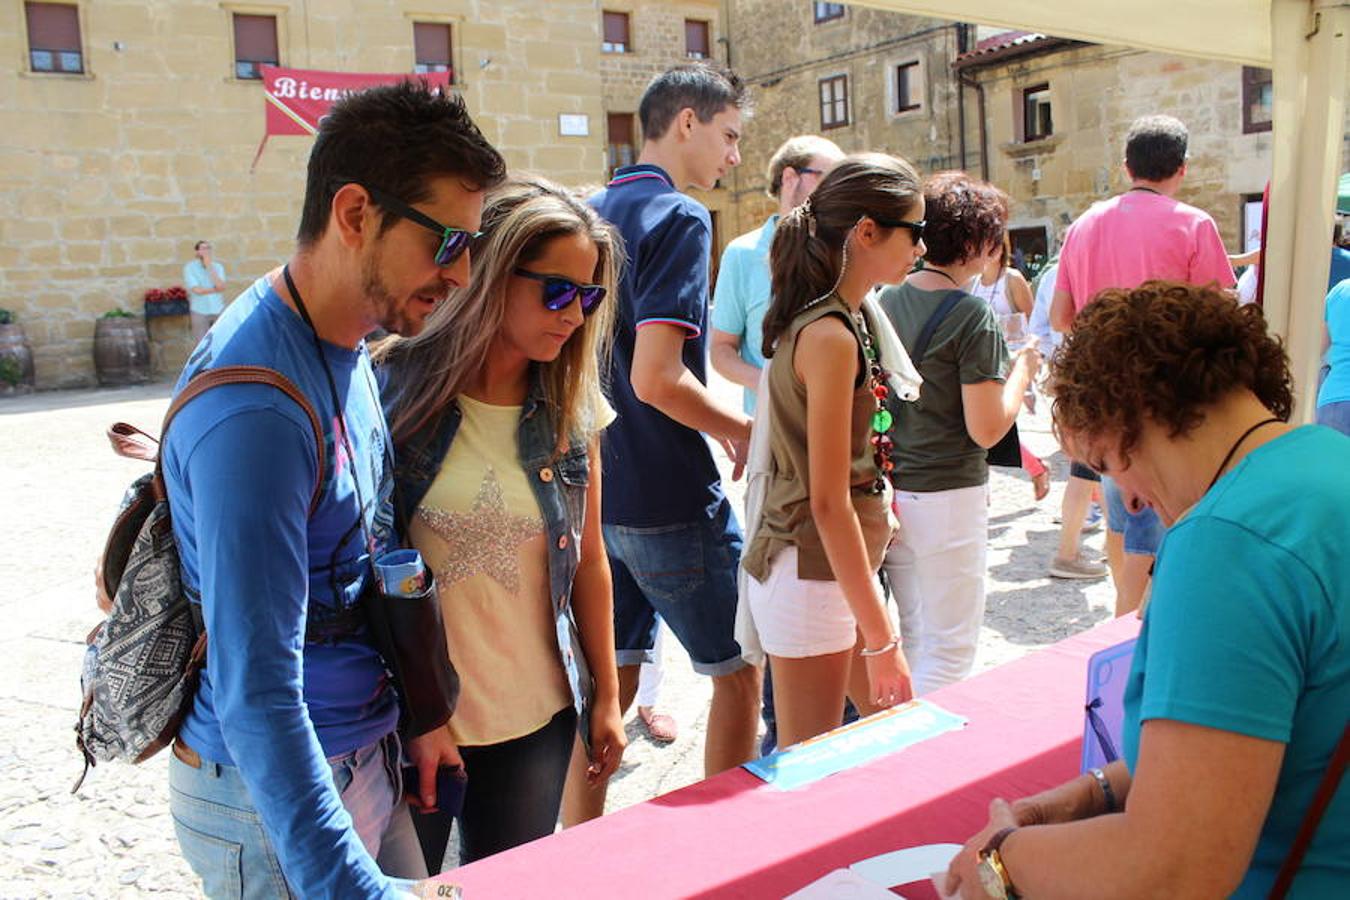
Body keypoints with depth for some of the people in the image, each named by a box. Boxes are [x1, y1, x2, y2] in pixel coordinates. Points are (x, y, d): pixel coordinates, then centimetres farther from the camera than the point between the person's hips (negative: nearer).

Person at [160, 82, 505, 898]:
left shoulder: (350, 348, 1)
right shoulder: (256, 408, -28)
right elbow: (255, 694, -29)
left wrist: (415, 714, 11)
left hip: (361, 753, 8)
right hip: (271, 796, -8)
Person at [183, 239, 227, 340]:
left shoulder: (218, 267, 3)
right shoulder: (189, 268, -6)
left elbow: (221, 287, -12)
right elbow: (197, 290, -15)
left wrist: (210, 267, -12)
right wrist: (216, 289, -6)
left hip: (218, 311, 3)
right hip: (200, 312, -3)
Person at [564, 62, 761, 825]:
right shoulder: (680, 218, -14)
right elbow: (657, 378, -24)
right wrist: (743, 430, -9)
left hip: (599, 493, 8)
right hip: (672, 501, -8)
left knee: (609, 679, 18)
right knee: (739, 672, 10)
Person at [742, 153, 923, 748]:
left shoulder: (843, 318, 9)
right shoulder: (830, 336, -20)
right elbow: (828, 502, -22)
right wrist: (881, 638, -19)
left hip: (840, 567, 10)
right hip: (808, 574, -10)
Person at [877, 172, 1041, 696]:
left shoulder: (887, 301, 5)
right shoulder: (973, 316, -15)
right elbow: (986, 429, -18)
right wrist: (1022, 370, -1)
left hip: (891, 490, 7)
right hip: (947, 496, -7)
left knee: (912, 637, 21)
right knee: (950, 649, 6)